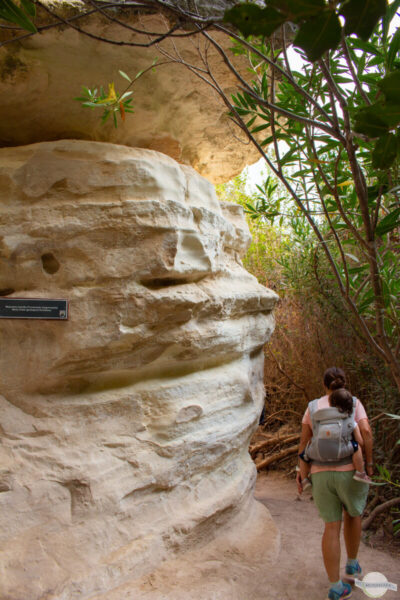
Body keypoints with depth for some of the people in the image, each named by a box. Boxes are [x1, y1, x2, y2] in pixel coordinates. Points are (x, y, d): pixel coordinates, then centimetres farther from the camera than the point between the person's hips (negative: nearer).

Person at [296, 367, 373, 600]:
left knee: (332, 527, 11)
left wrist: (301, 471, 7)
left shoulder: (313, 407, 6)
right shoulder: (353, 403, -2)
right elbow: (366, 431, -16)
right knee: (353, 513, 28)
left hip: (321, 474, 2)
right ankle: (352, 564, 39)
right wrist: (370, 463, -8)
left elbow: (304, 440, 2)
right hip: (350, 472, -2)